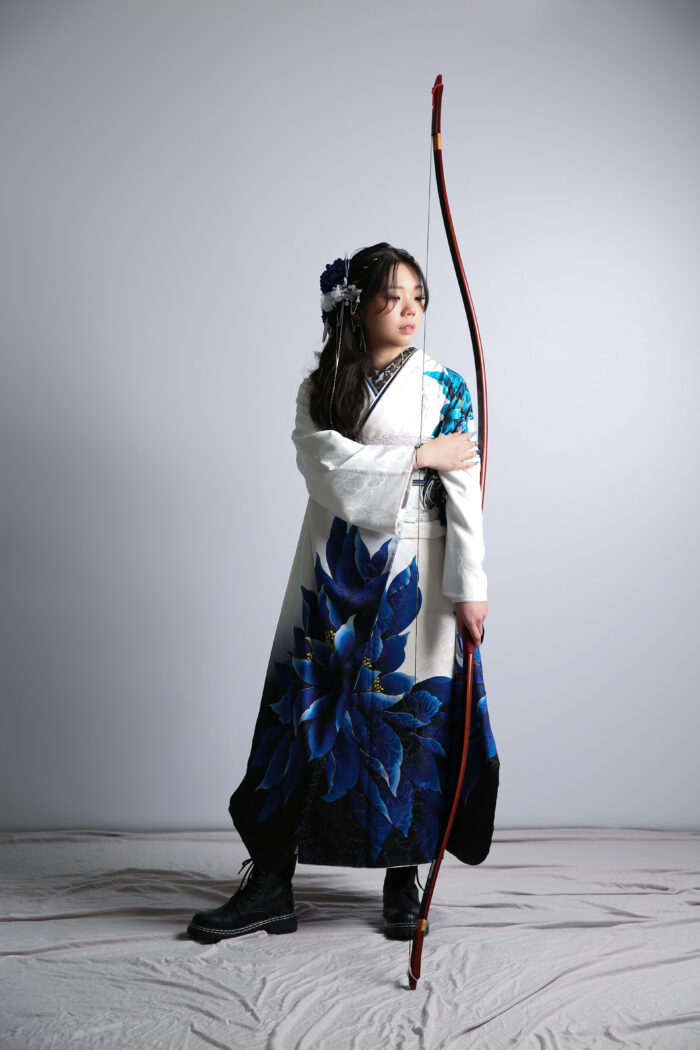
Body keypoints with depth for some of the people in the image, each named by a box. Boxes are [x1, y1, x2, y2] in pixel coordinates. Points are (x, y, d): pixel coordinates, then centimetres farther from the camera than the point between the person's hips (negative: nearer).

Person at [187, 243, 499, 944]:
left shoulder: (444, 387, 1)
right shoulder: (319, 390, 7)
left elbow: (464, 490, -6)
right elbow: (326, 464, -11)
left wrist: (469, 585, -13)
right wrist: (417, 455, -15)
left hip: (412, 576, -1)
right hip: (334, 576, 2)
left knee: (408, 716, 2)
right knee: (302, 711, 1)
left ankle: (402, 880, 19)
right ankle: (271, 886, 10)